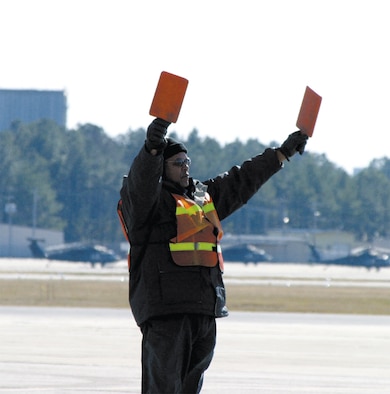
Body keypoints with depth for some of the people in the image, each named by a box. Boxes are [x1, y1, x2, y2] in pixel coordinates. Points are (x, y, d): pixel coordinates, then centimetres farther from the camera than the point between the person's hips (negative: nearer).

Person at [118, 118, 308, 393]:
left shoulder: (204, 196, 23)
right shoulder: (151, 198, -2)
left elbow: (242, 181, 32)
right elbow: (142, 180, -25)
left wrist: (283, 153, 35)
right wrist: (153, 148, -45)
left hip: (205, 312, 8)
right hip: (165, 310, -8)